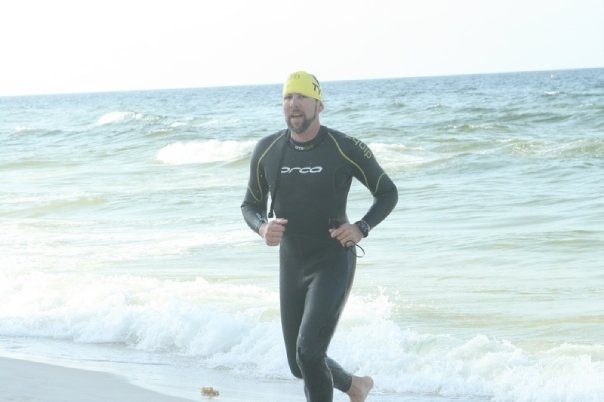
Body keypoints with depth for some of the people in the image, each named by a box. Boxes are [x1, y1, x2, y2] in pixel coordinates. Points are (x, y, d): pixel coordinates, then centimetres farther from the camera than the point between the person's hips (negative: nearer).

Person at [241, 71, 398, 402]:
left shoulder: (345, 149, -11)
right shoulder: (267, 150, 0)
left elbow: (387, 193, 1)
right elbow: (251, 204, 11)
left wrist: (362, 228, -17)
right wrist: (262, 227, -13)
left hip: (334, 262, -5)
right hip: (291, 265, 5)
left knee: (309, 353, -20)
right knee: (299, 365, 12)